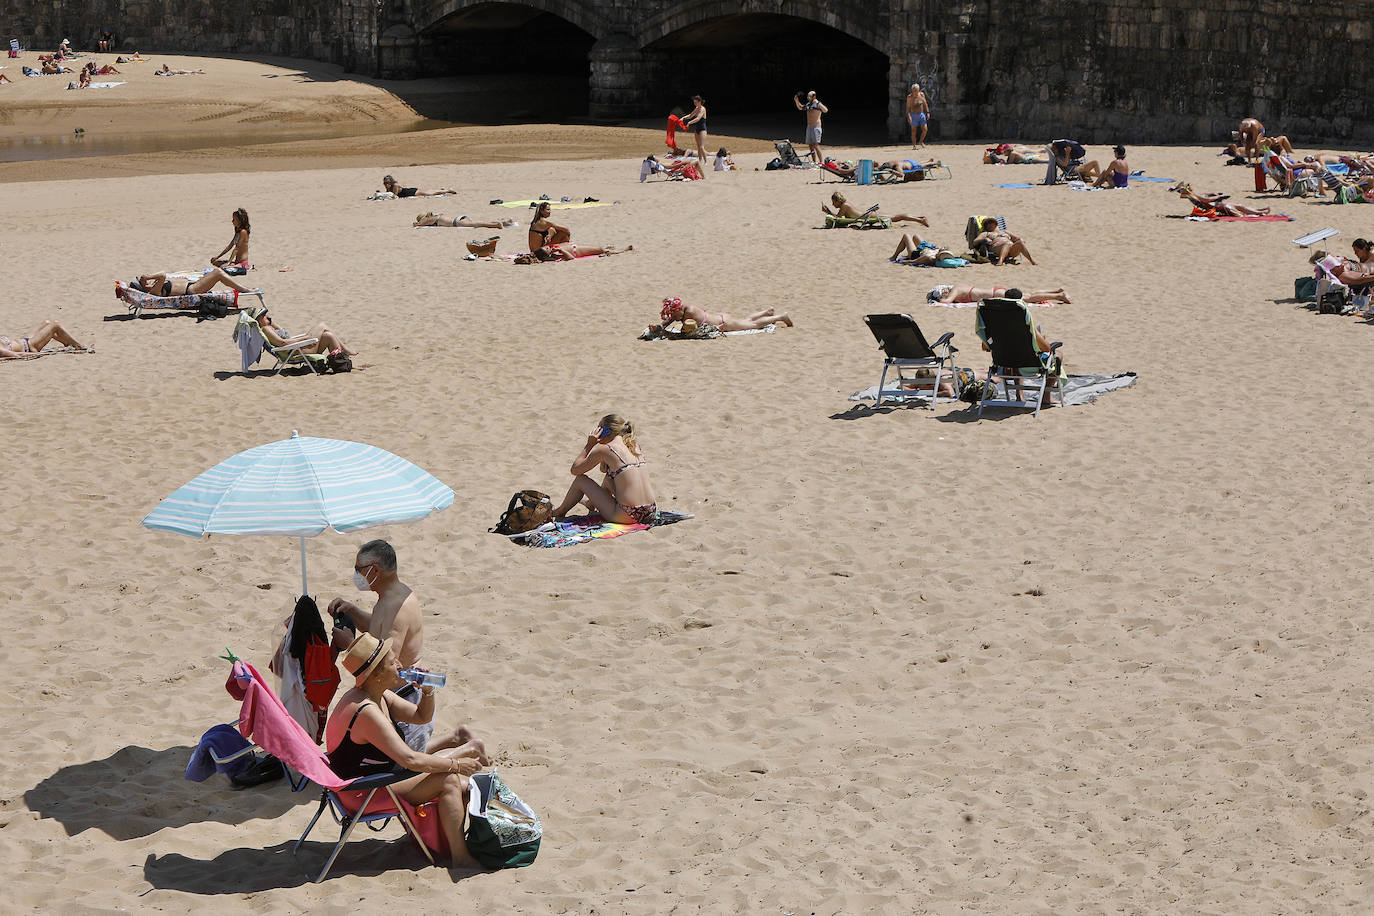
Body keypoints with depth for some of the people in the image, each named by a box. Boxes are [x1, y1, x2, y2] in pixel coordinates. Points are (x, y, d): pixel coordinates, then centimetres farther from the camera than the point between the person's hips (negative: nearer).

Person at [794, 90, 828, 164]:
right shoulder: (808, 104, 14)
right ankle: (814, 162, 13)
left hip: (816, 127, -8)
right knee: (811, 146, 8)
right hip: (809, 127, 8)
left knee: (816, 145, -19)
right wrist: (796, 101, 17)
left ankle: (821, 161, -21)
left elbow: (825, 111, -27)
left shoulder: (818, 104, -9)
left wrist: (818, 103, -36)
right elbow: (800, 108, 33)